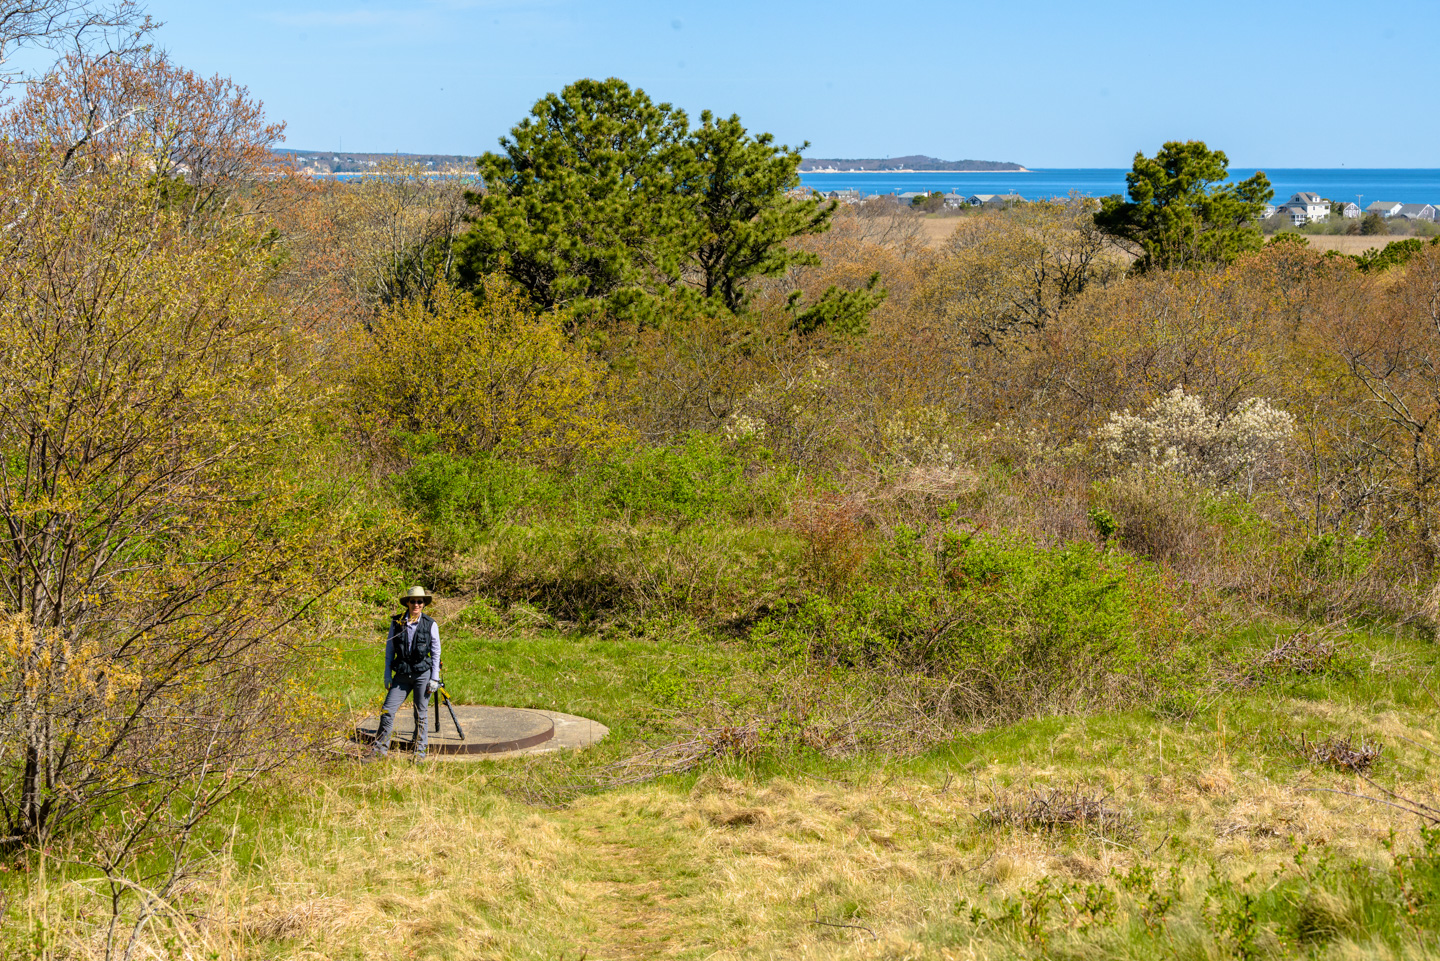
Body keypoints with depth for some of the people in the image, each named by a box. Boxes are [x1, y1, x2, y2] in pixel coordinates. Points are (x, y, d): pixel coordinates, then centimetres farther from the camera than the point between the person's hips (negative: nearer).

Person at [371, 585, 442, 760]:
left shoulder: (430, 625, -2)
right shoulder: (396, 622, 2)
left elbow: (436, 652, 3)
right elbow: (389, 649, 9)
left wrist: (434, 678, -2)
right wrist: (387, 675, 5)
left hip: (423, 674, -2)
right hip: (402, 675, 2)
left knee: (421, 714, 2)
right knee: (387, 711, -4)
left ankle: (420, 752, 13)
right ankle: (380, 751, 6)